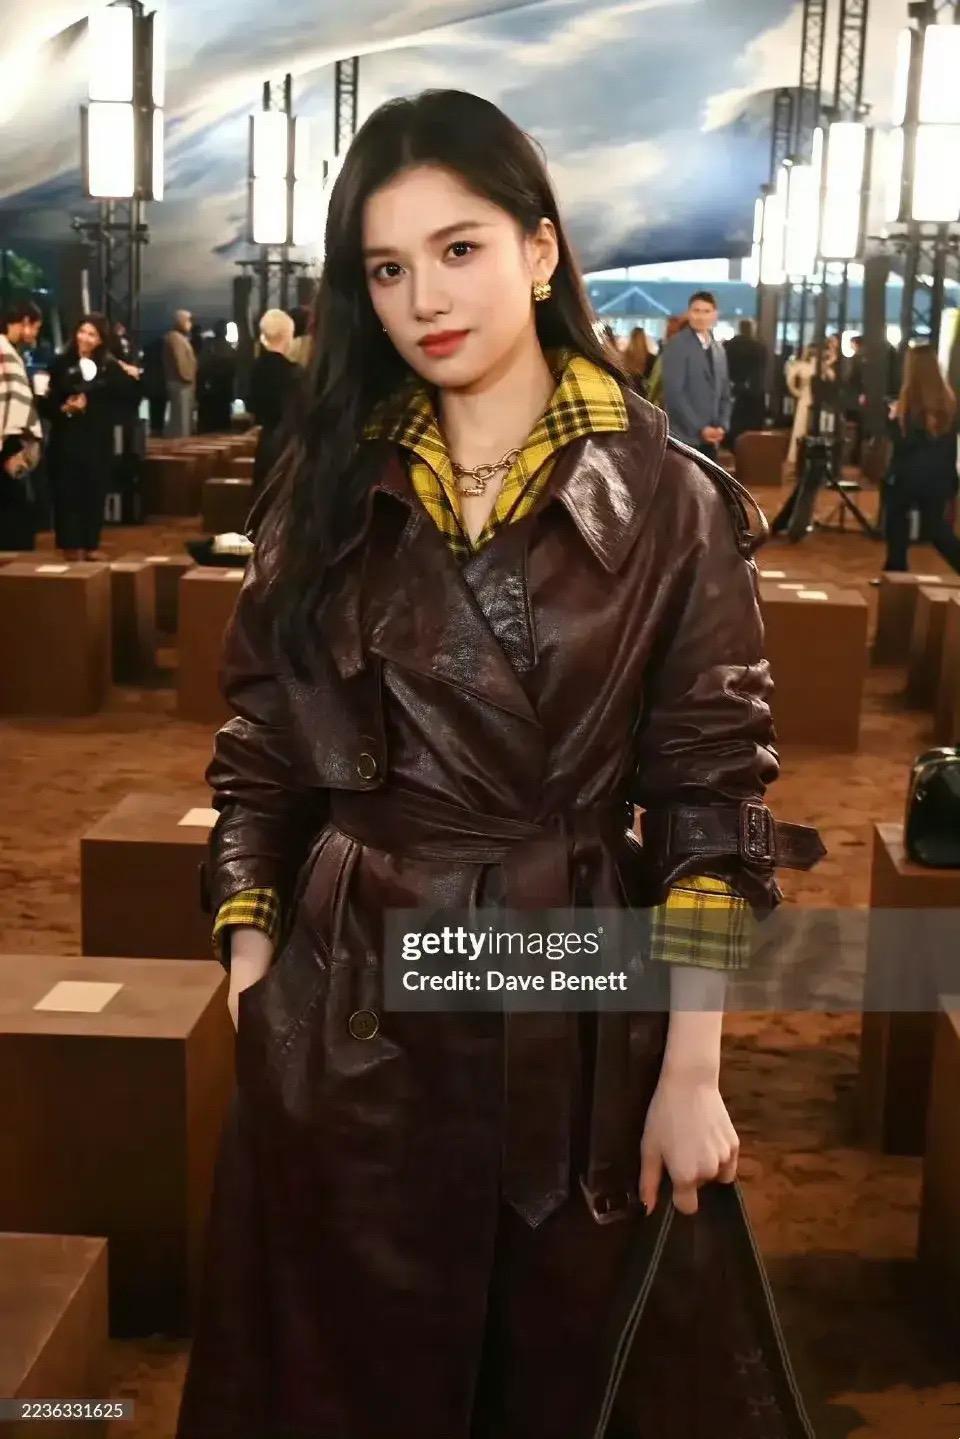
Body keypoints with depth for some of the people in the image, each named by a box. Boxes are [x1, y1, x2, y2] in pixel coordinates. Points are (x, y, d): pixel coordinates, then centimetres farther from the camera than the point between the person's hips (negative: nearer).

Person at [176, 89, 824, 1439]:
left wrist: (690, 1071, -10)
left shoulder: (670, 498, -6)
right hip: (348, 1009, 2)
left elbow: (712, 793, -7)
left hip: (584, 996, -2)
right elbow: (260, 759, 4)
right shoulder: (328, 487, 2)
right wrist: (250, 973, -2)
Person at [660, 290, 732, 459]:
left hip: (710, 438, 7)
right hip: (684, 436, -7)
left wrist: (722, 426, 1)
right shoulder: (677, 345, -6)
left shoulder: (719, 350, 17)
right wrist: (699, 428, -16)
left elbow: (724, 394, 19)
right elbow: (673, 393, -14)